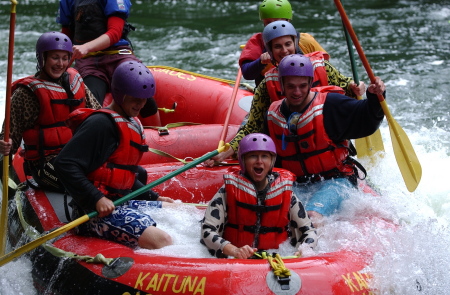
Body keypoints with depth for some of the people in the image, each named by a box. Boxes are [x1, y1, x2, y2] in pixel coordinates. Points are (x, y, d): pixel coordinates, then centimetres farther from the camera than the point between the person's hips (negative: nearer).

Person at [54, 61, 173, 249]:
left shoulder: (133, 124, 20)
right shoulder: (101, 123, -13)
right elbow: (64, 164, -21)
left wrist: (154, 197, 20)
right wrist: (97, 199, -24)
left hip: (123, 202, 11)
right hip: (96, 211, -11)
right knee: (160, 240, -28)